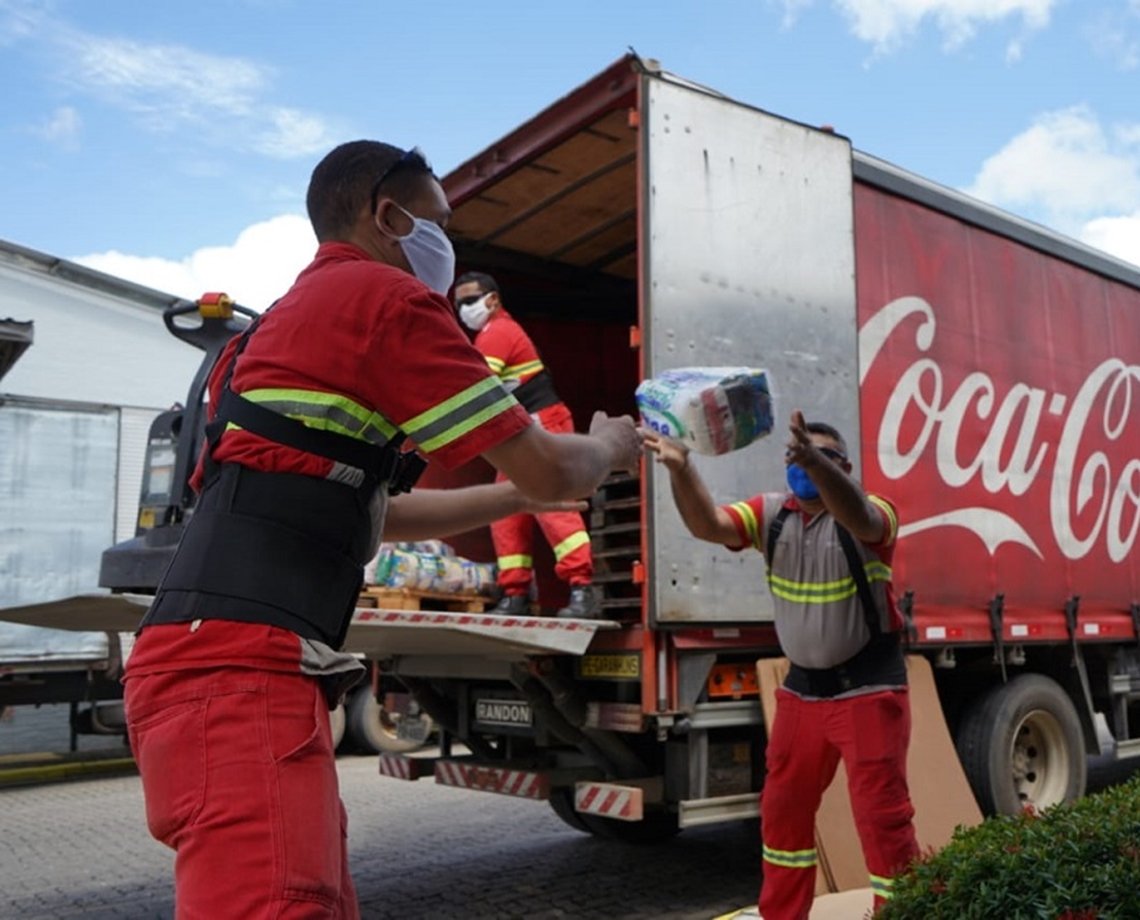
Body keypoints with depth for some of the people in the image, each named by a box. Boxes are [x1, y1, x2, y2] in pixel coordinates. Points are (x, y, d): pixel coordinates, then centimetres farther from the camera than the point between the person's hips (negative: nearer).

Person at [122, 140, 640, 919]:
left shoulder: (300, 313, 25)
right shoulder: (387, 295, -4)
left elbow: (372, 509, 33)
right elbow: (549, 472, -4)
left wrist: (522, 494, 36)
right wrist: (609, 447, 19)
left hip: (225, 662, 10)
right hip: (240, 670, -10)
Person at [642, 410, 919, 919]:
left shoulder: (871, 514, -12)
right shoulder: (771, 512, 1)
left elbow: (855, 516, -37)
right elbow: (708, 524, -15)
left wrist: (815, 461, -57)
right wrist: (681, 469, -34)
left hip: (868, 687, -5)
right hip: (802, 687, 6)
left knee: (882, 814, -2)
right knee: (783, 810, 16)